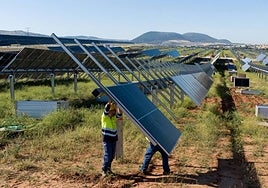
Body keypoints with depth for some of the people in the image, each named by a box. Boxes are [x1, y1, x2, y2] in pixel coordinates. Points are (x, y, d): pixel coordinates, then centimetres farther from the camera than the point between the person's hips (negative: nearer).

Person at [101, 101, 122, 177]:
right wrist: (110, 102, -33)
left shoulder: (114, 117, 6)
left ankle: (108, 168, 28)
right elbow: (106, 109, -25)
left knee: (112, 155, 12)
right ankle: (104, 170, -2)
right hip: (107, 139, -6)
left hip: (114, 138, 6)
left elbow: (119, 115, -12)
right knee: (107, 155, -10)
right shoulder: (104, 116, -7)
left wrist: (119, 107, -26)